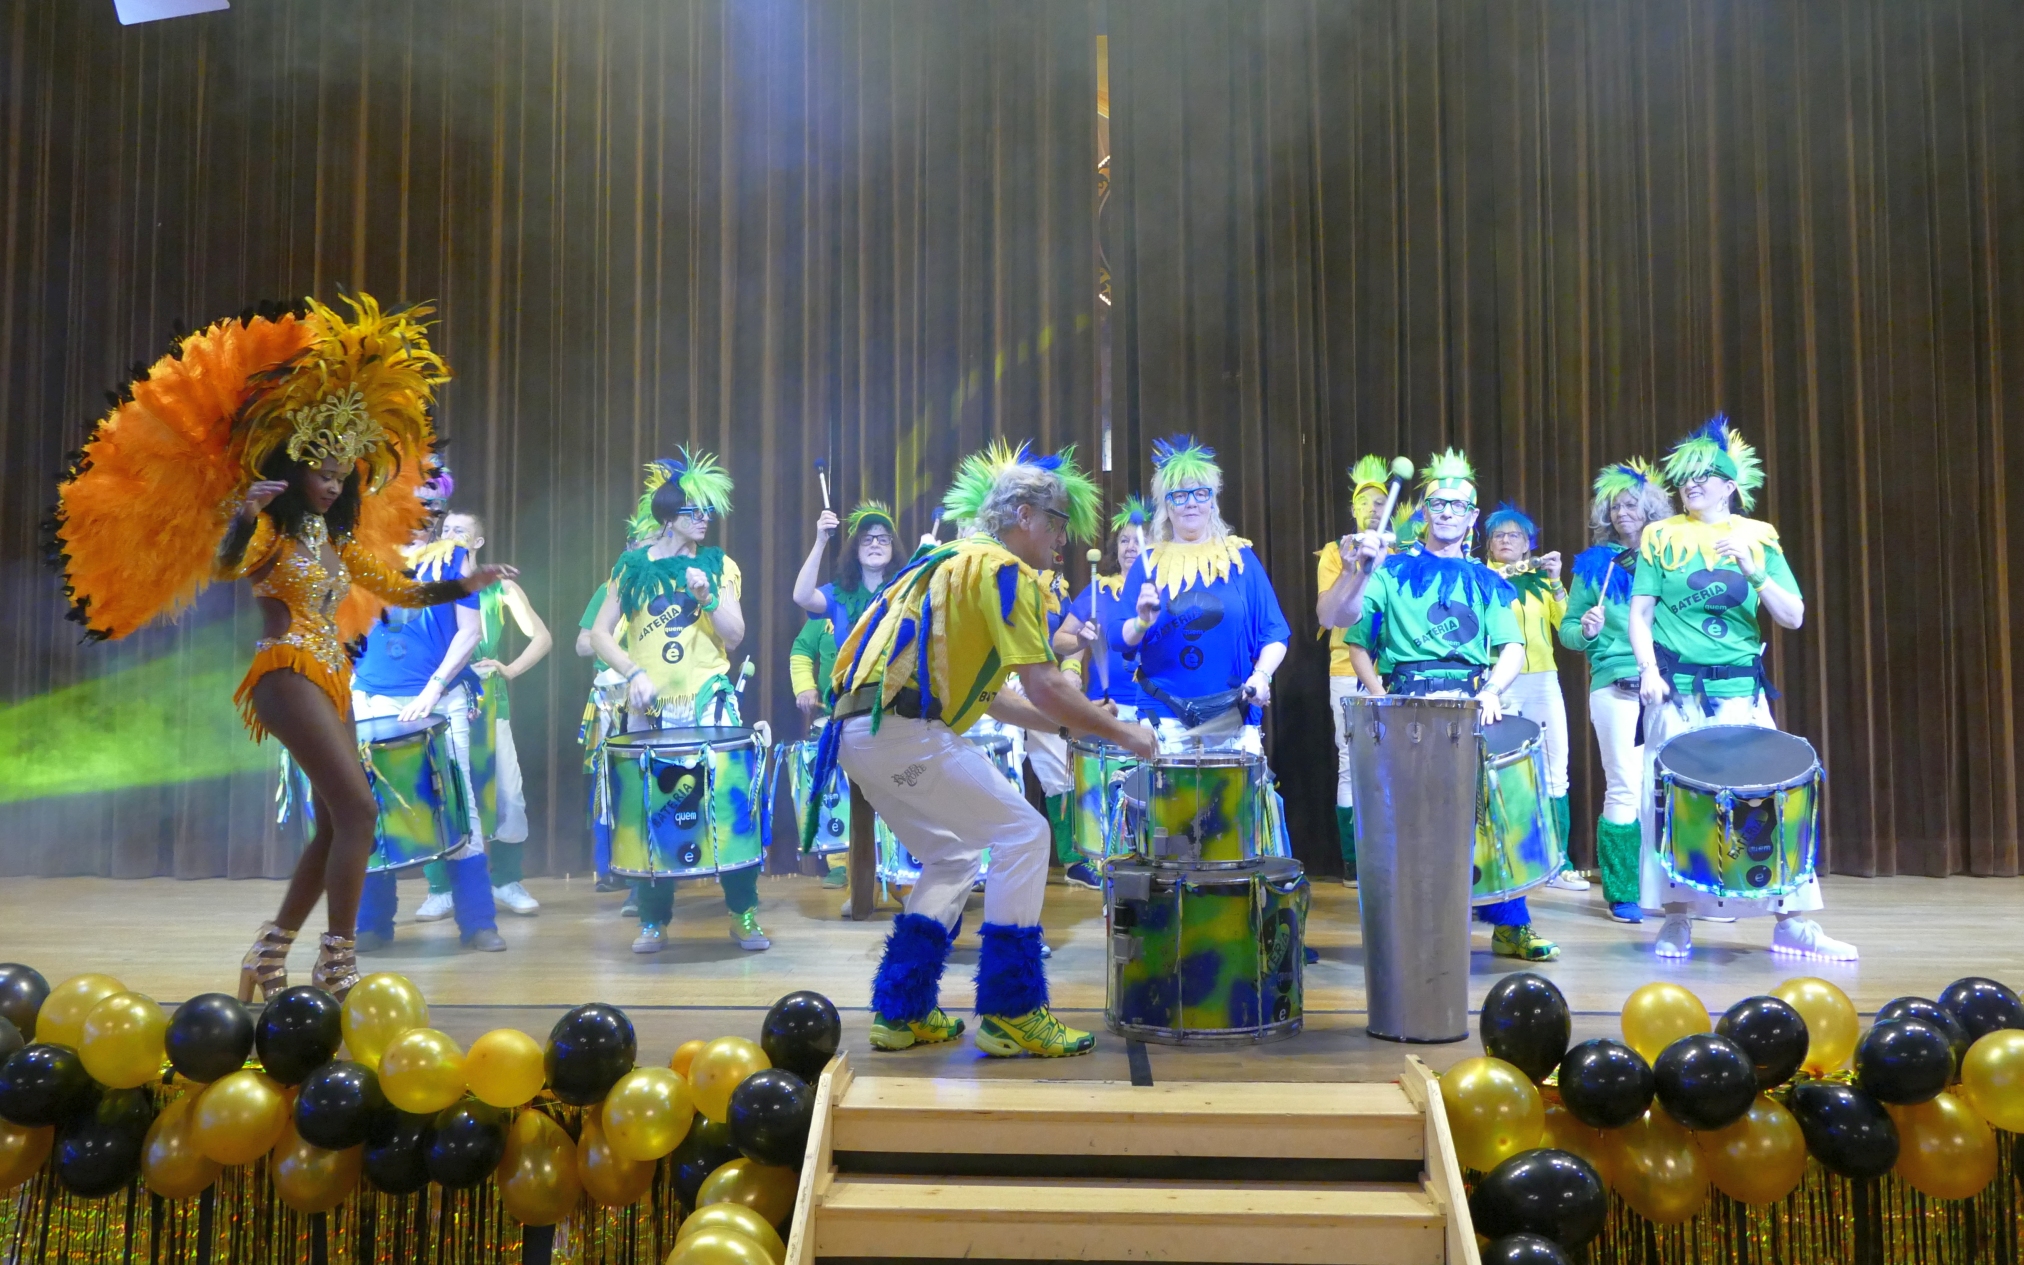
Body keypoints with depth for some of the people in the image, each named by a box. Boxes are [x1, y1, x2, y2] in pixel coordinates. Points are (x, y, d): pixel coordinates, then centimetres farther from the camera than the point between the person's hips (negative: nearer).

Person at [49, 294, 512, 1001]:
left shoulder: (337, 538, 18)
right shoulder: (268, 530, -4)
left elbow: (396, 589, 25)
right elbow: (222, 565, -25)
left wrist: (464, 586, 18)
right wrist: (244, 513, -42)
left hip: (330, 681, 8)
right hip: (288, 676, -8)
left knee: (336, 826, 8)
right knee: (358, 810, -17)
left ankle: (270, 954, 18)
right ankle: (337, 962, -13)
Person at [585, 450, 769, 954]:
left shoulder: (718, 565, 5)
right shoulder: (632, 566, 5)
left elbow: (734, 637, 0)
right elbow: (600, 635, 3)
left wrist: (706, 596, -15)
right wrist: (634, 673, -13)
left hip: (709, 704, 0)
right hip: (648, 709, 0)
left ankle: (744, 914, 5)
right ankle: (654, 921, 14)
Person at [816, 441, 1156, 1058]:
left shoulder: (955, 563, 26)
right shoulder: (1005, 569, -4)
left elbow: (984, 695, 27)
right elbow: (1044, 687, -12)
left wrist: (1073, 724, 24)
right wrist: (1121, 734, 1)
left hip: (857, 731, 10)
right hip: (904, 730, -10)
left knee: (954, 857, 20)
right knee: (1023, 835, -5)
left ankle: (900, 1012, 20)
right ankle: (1011, 1015, -2)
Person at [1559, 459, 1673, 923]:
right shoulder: (1595, 564, 10)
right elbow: (1567, 628, 10)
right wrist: (1585, 630, -11)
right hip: (1616, 689, -2)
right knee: (1625, 789, -5)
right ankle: (1623, 894, 4)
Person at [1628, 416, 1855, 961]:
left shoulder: (1758, 537, 7)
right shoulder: (1661, 537, 5)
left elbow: (1794, 618, 1)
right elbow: (1640, 613, 3)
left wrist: (1754, 574, -14)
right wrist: (1648, 670, -11)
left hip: (1741, 691, 1)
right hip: (1676, 691, -1)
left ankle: (1793, 923, 4)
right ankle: (1677, 919, 9)